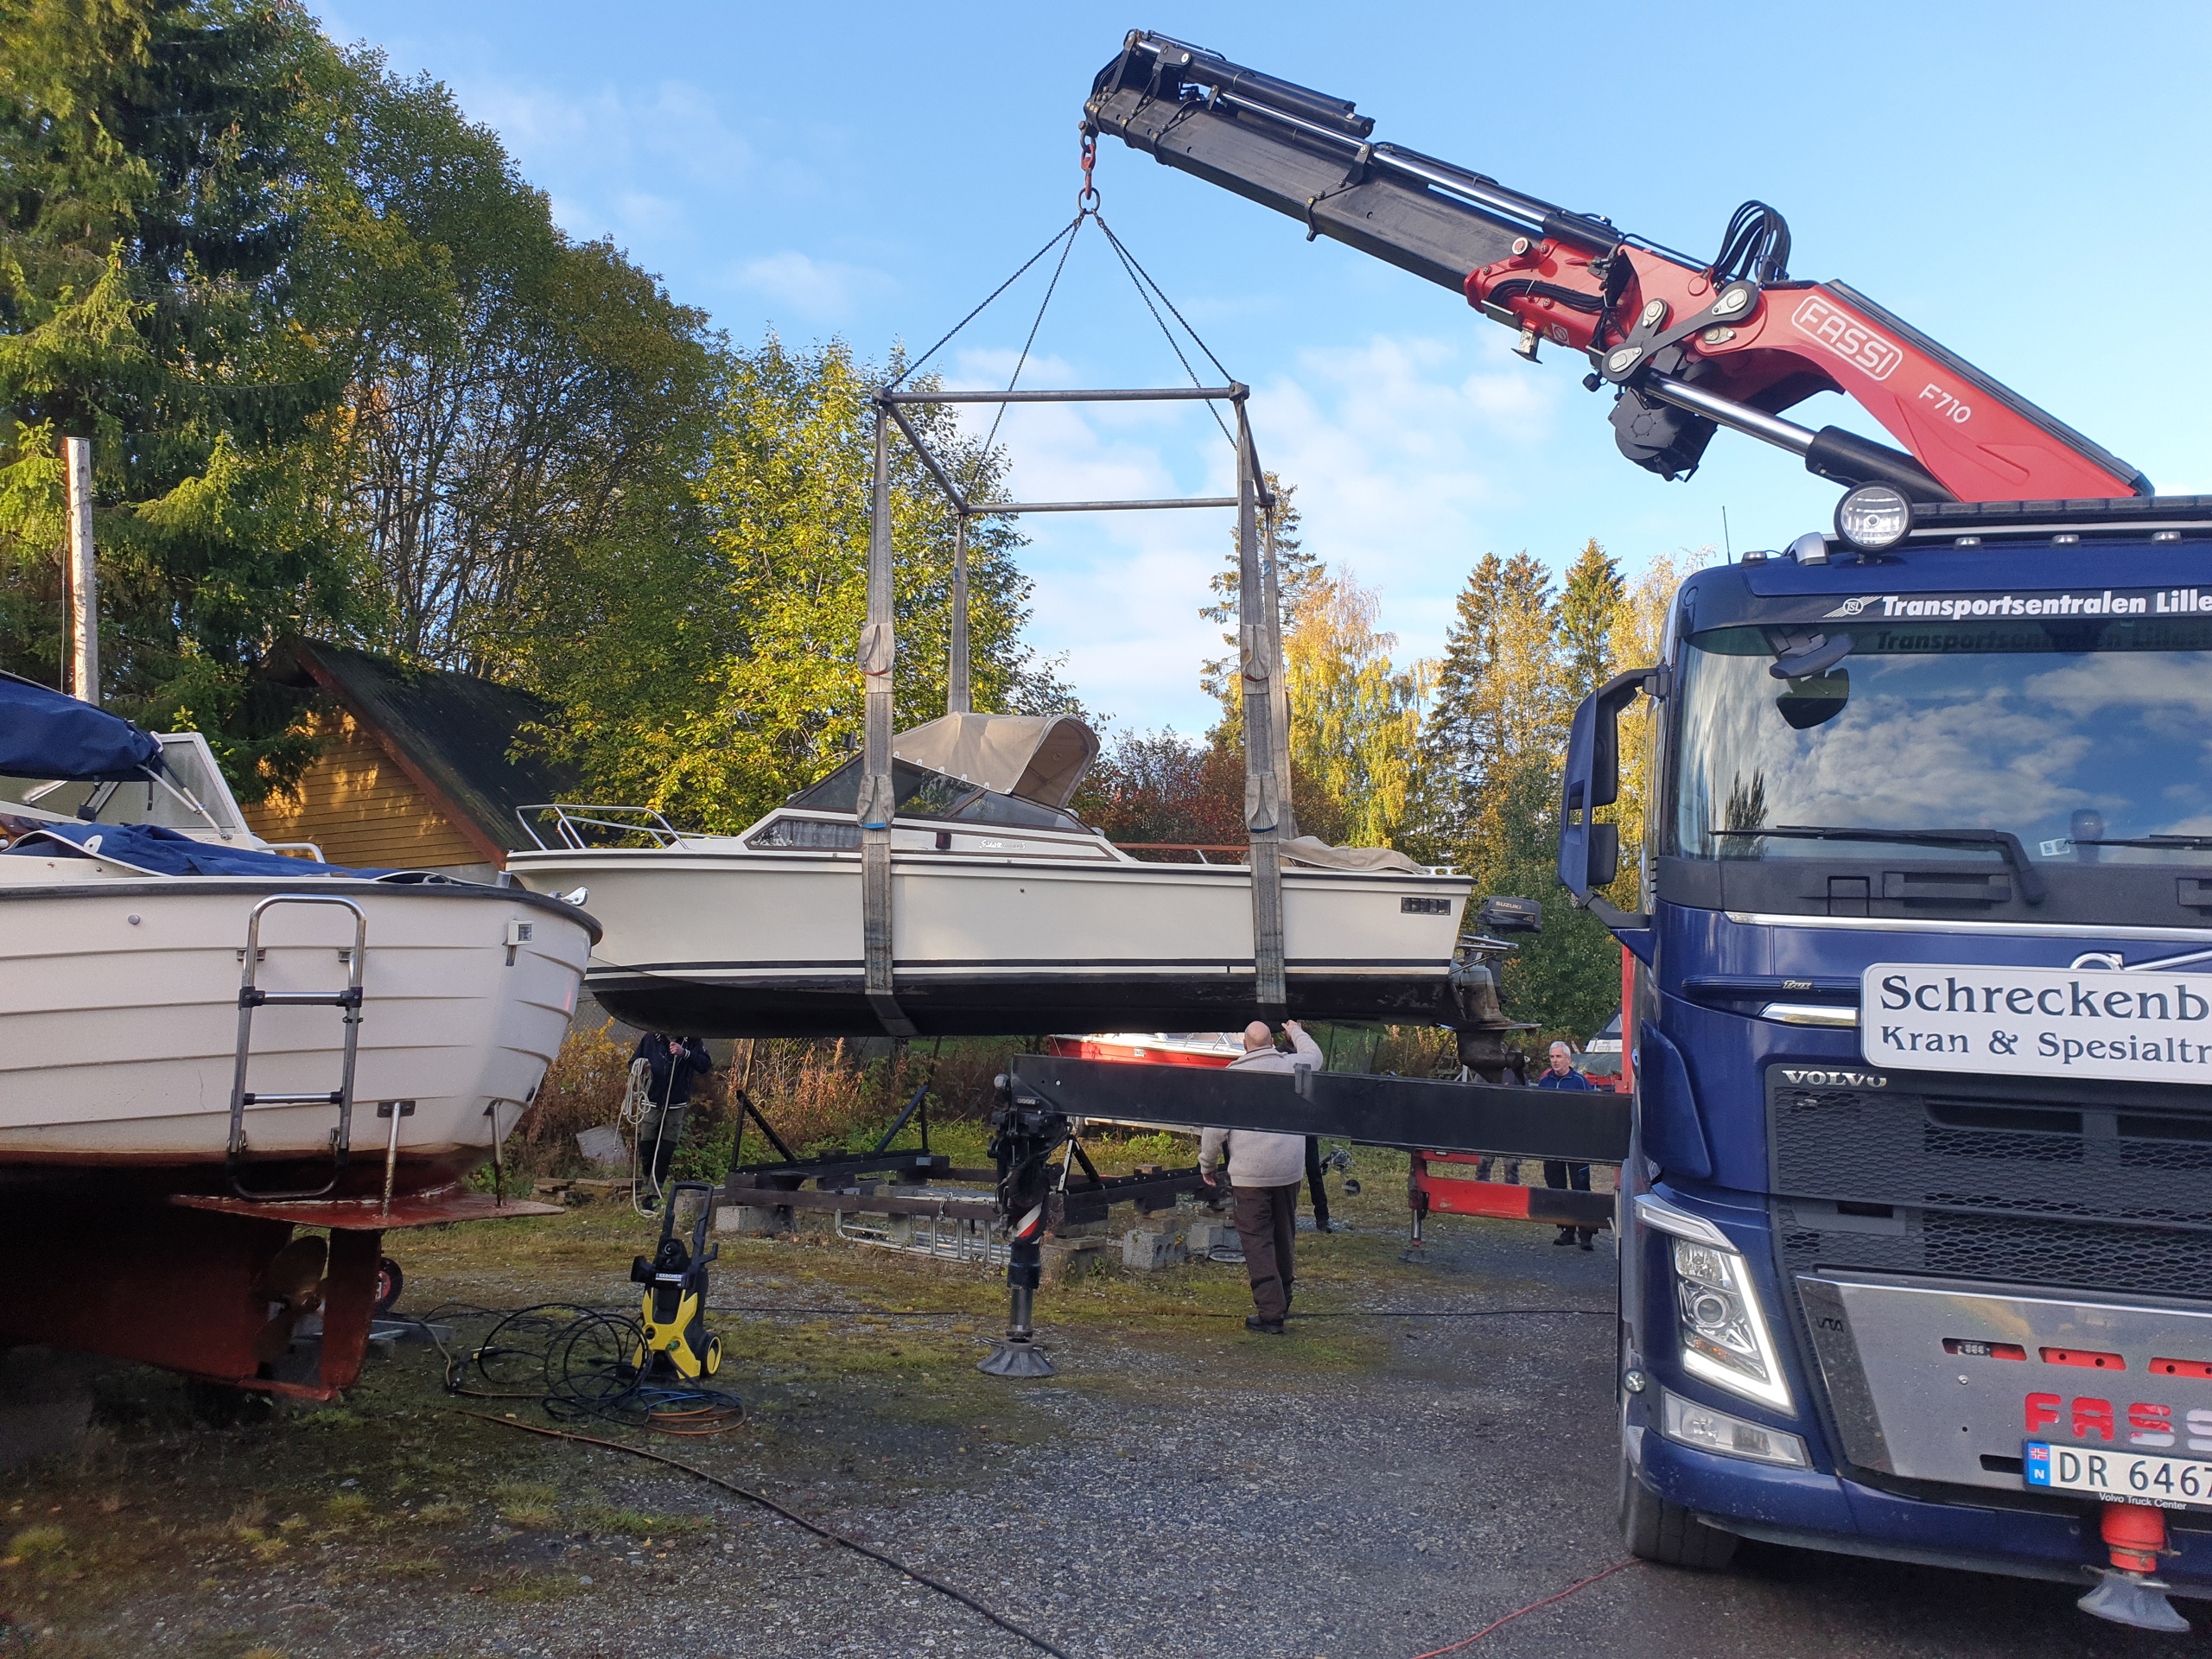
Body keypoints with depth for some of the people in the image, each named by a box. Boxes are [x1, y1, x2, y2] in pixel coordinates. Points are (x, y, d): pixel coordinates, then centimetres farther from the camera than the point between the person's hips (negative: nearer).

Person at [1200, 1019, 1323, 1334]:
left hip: (1250, 1172, -4)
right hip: (1289, 1167, 4)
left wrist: (1207, 1164, 9)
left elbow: (1215, 1126, -4)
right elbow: (1314, 1055, 29)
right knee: (1284, 1234, 19)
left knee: (1257, 1239, -2)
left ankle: (1270, 1312, -8)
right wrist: (1296, 1032, 48)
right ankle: (1282, 1299, 34)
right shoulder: (1292, 1066, 4)